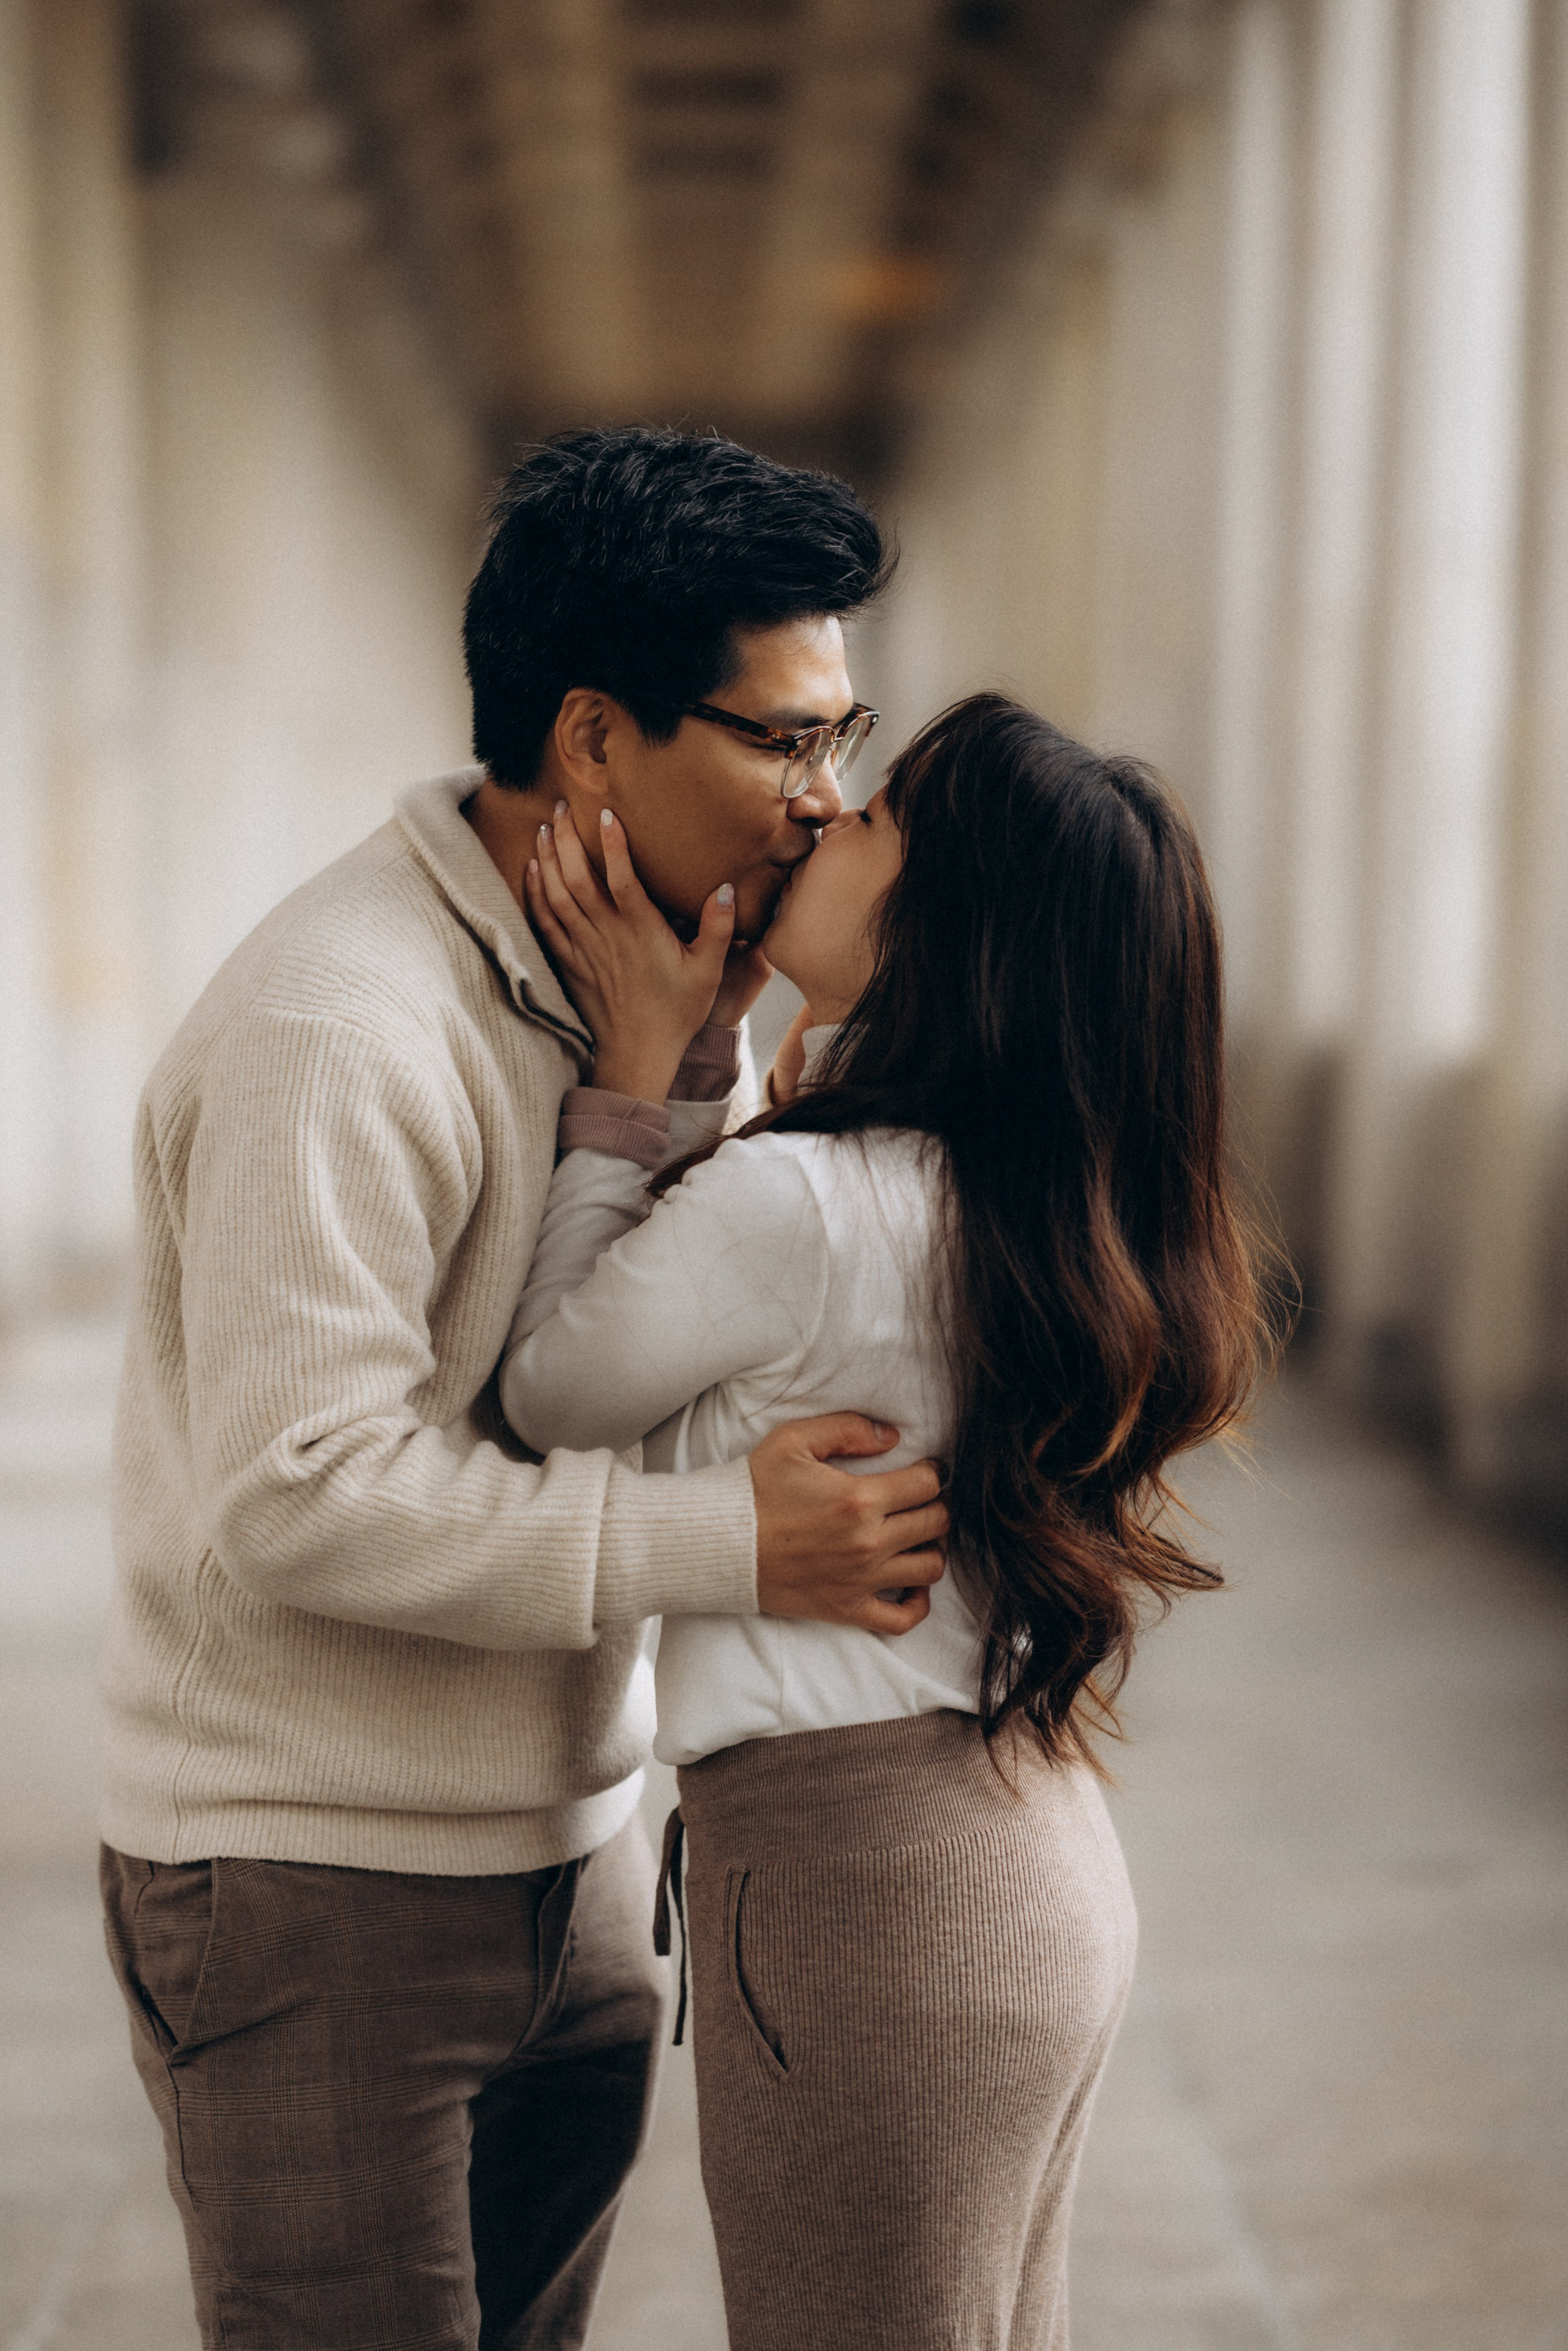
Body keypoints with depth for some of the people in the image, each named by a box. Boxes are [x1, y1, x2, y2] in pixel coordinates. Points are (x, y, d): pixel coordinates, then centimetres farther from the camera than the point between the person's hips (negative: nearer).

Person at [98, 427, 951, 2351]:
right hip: (314, 1892, -8)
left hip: (567, 1857, 9)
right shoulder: (338, 1031, -23)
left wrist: (691, 1063, -10)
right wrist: (730, 1542, -28)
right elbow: (303, 1498, -29)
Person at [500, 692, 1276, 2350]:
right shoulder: (1055, 1203, 3)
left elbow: (552, 1390, -5)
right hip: (1042, 1860, 9)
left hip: (863, 1891, -9)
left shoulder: (792, 1205, -23)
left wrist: (641, 1062, -5)